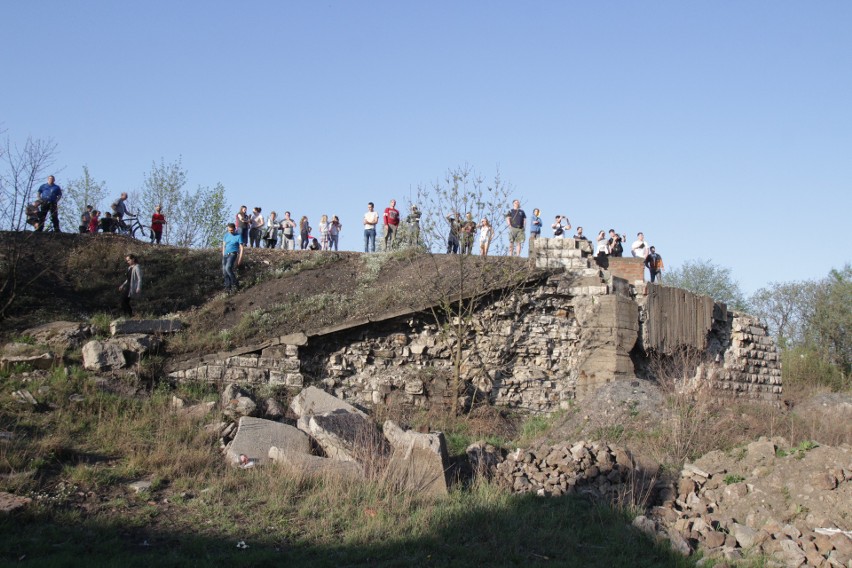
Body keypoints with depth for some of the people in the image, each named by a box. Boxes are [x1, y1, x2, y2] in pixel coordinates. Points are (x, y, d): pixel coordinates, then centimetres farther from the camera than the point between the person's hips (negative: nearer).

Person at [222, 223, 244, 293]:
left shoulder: (238, 236, -2)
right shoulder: (226, 235, 12)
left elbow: (241, 248, -3)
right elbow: (224, 245, 19)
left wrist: (240, 258, -9)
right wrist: (223, 256, 14)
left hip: (232, 254, -6)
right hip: (225, 255, 6)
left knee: (228, 268, -27)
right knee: (224, 272, 1)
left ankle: (235, 284, -16)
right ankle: (228, 287, 7)